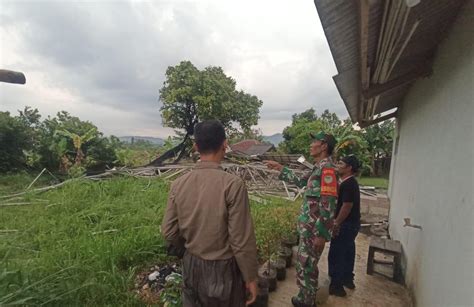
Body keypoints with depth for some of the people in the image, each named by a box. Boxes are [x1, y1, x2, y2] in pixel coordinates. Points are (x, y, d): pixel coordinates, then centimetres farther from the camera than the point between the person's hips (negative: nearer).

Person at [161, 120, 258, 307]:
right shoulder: (233, 184, -23)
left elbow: (169, 233, -2)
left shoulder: (178, 184, -10)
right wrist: (251, 277, -5)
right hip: (223, 269, -3)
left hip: (191, 266, 4)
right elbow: (242, 240, -19)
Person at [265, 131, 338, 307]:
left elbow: (328, 204, -24)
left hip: (314, 229, -9)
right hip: (308, 227, 9)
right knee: (305, 264, 20)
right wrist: (279, 168, 24)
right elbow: (300, 181, 25)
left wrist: (321, 234, -22)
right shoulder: (319, 167, 11)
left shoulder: (327, 168, -19)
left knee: (306, 265, 5)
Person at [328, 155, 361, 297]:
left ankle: (336, 286, 9)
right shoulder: (350, 182, 10)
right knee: (347, 252, 20)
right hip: (352, 223, 10)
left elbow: (347, 206, -25)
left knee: (336, 254, -1)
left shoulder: (348, 184, -22)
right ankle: (348, 279, 35)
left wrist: (336, 224, -21)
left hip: (346, 225, -10)